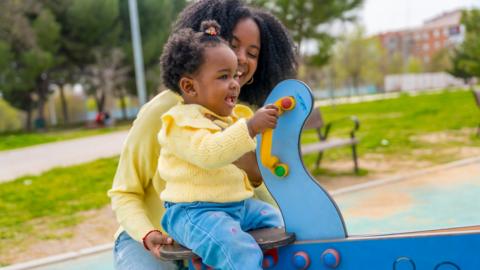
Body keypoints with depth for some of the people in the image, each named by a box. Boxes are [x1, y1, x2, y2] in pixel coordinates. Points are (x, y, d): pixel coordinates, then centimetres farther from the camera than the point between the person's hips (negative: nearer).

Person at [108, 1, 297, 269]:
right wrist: (148, 235, -26)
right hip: (153, 242, -3)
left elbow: (268, 204, 1)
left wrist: (256, 177, -20)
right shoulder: (162, 112, -17)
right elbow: (124, 193, -8)